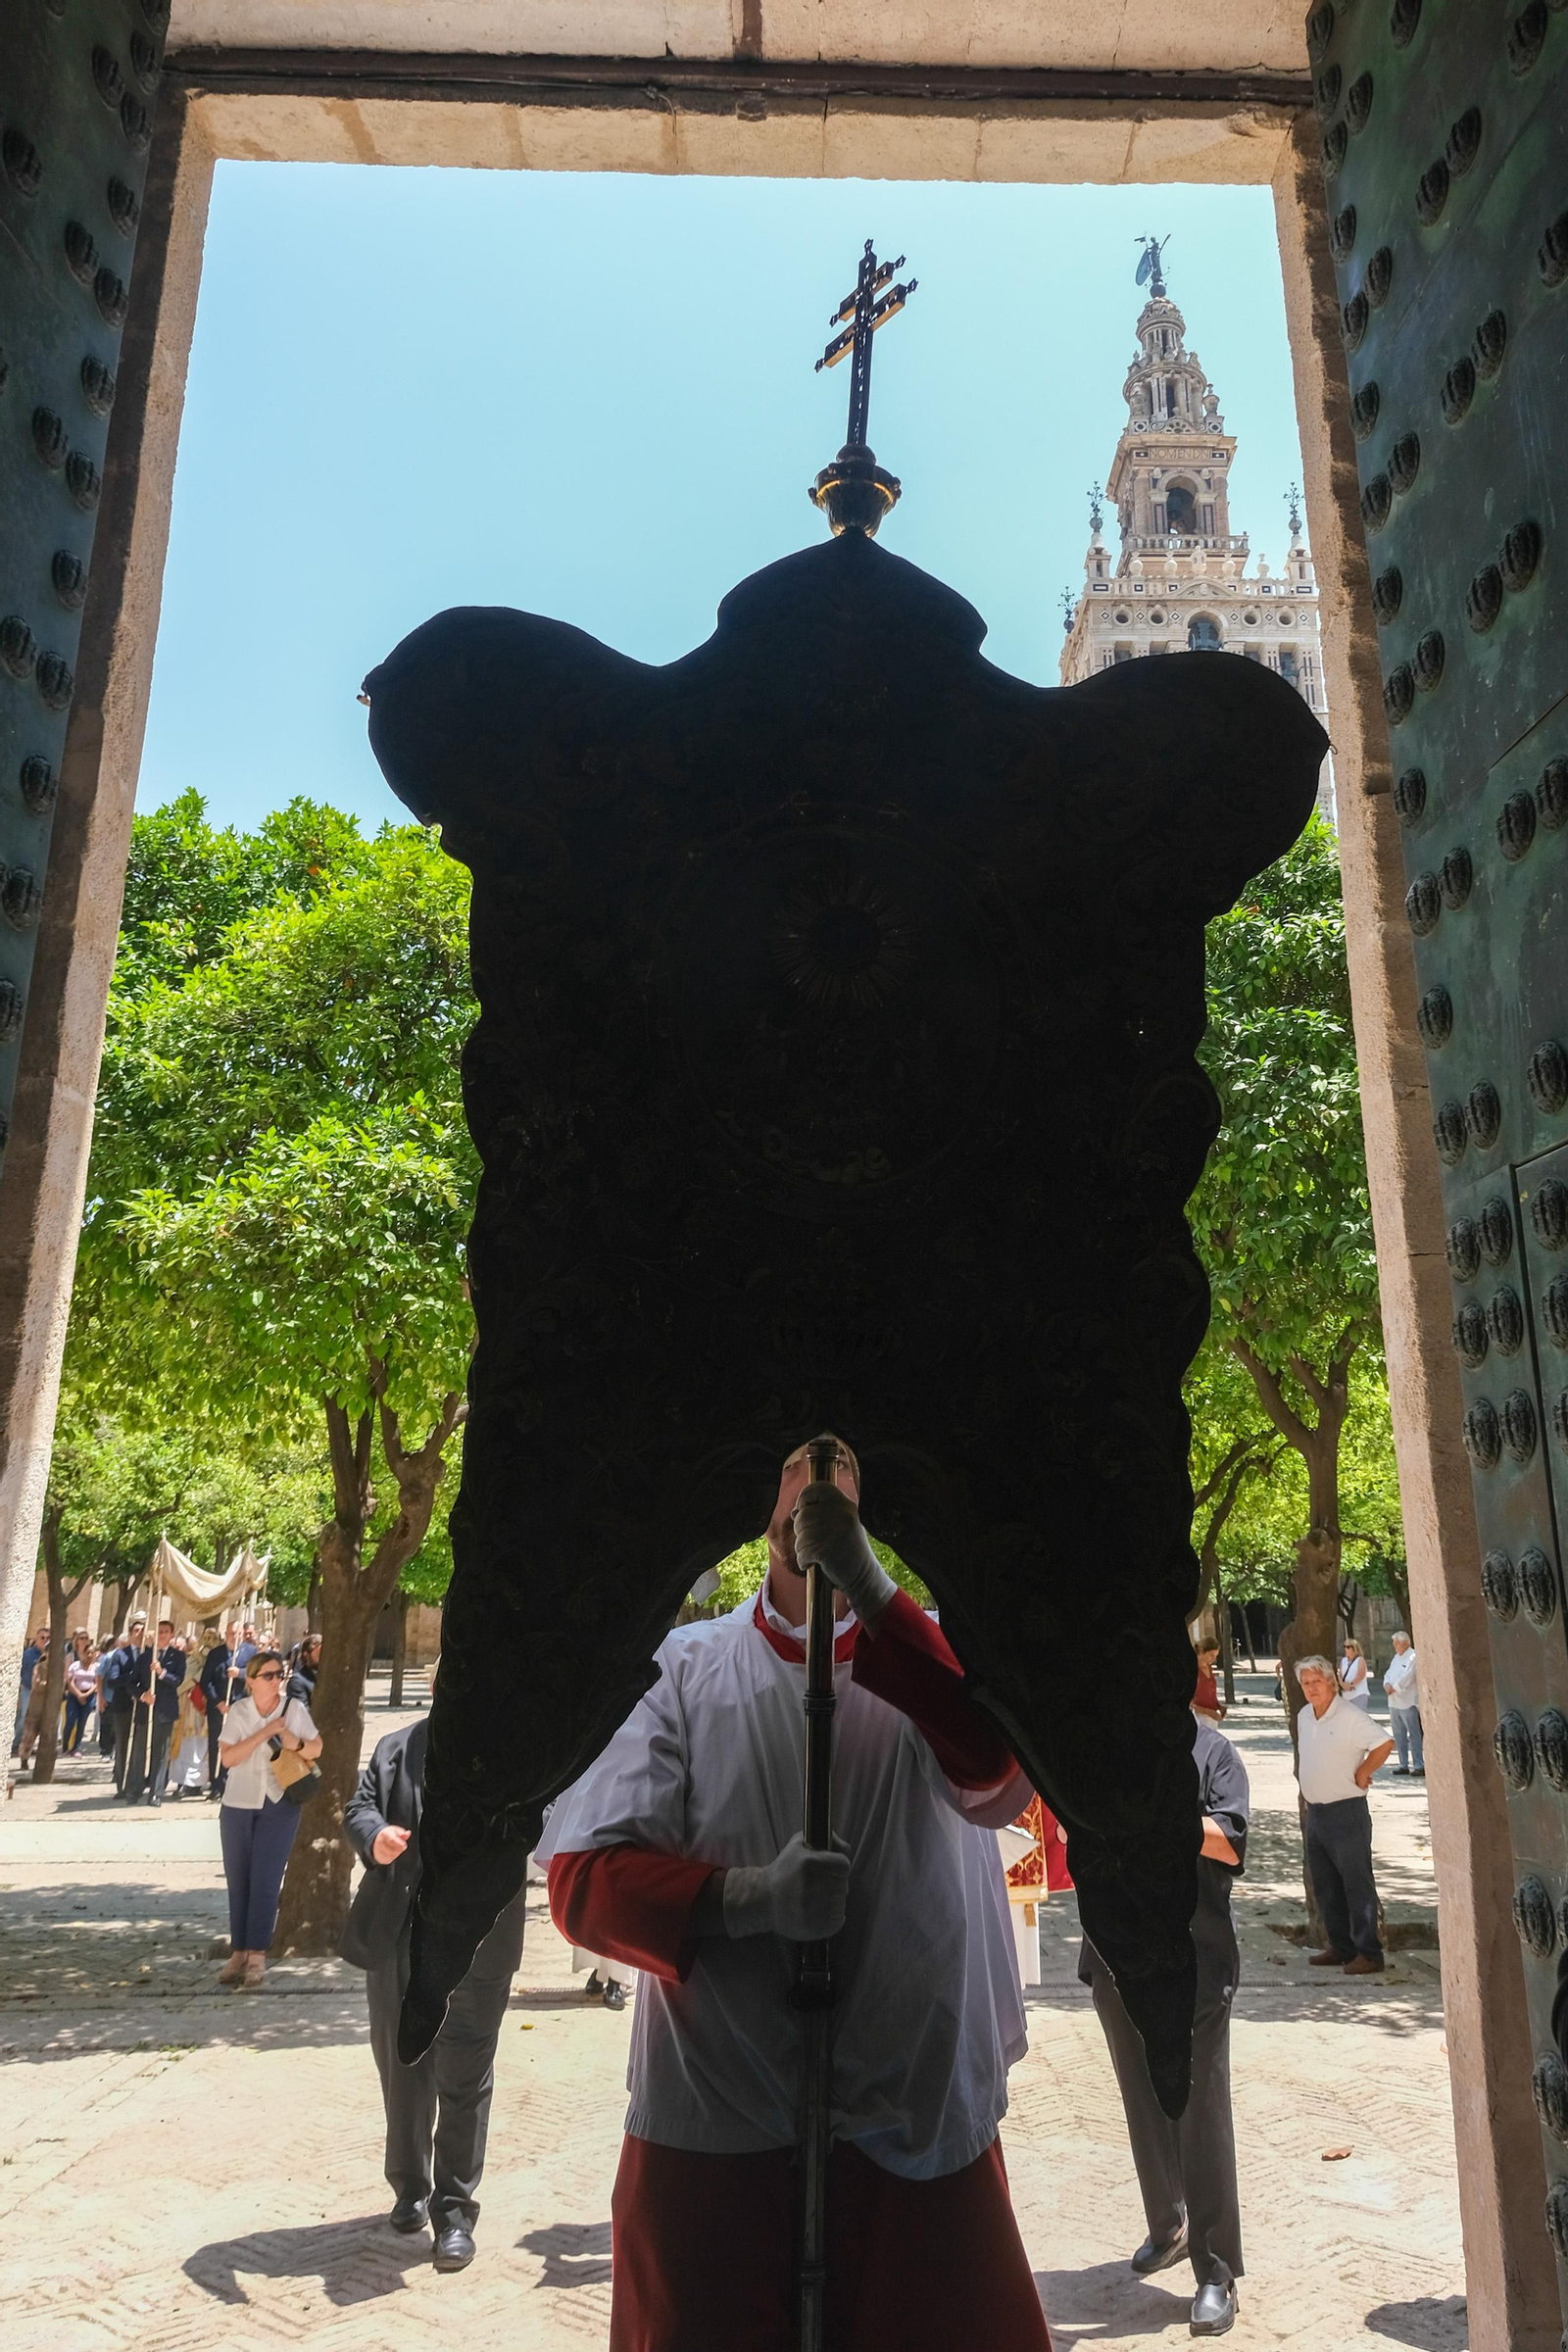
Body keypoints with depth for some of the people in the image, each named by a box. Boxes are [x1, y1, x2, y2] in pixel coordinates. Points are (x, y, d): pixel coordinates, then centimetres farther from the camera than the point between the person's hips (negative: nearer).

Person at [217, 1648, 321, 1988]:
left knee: (265, 1883, -6)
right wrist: (263, 1734, -20)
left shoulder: (294, 1709, -2)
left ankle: (257, 1956, -1)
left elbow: (317, 1747, 7)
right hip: (238, 1805, 2)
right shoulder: (238, 1711, -2)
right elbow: (228, 1756, -12)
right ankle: (239, 1953, 18)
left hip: (280, 1805, -2)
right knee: (238, 1881, 8)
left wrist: (295, 1744, -14)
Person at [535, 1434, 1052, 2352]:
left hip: (920, 2120, 1)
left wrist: (867, 1585, -31)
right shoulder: (685, 1668, -2)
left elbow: (997, 1771, -23)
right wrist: (747, 1895, -23)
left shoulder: (935, 1657, -1)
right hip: (715, 2124, 0)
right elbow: (584, 1878, -7)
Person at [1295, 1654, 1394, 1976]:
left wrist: (1361, 1774, -14)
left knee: (1357, 1883, -3)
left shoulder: (1351, 1717, -15)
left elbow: (1384, 1744, -21)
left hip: (1346, 1810, -8)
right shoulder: (1304, 1717, 10)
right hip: (1315, 1812, 9)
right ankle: (1341, 1947, 24)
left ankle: (1369, 1954, 3)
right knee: (1325, 1885, 14)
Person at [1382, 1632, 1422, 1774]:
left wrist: (1393, 1688, -12)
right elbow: (1389, 1674, 15)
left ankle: (1419, 1766, -5)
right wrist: (1387, 1684, -5)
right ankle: (1403, 1765, 18)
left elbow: (1407, 1677, -18)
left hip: (1407, 1702, -9)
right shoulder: (1396, 1657, 18)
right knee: (1399, 1735, 11)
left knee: (1414, 1735, -7)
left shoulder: (1413, 1657, -10)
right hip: (1394, 1702, 9)